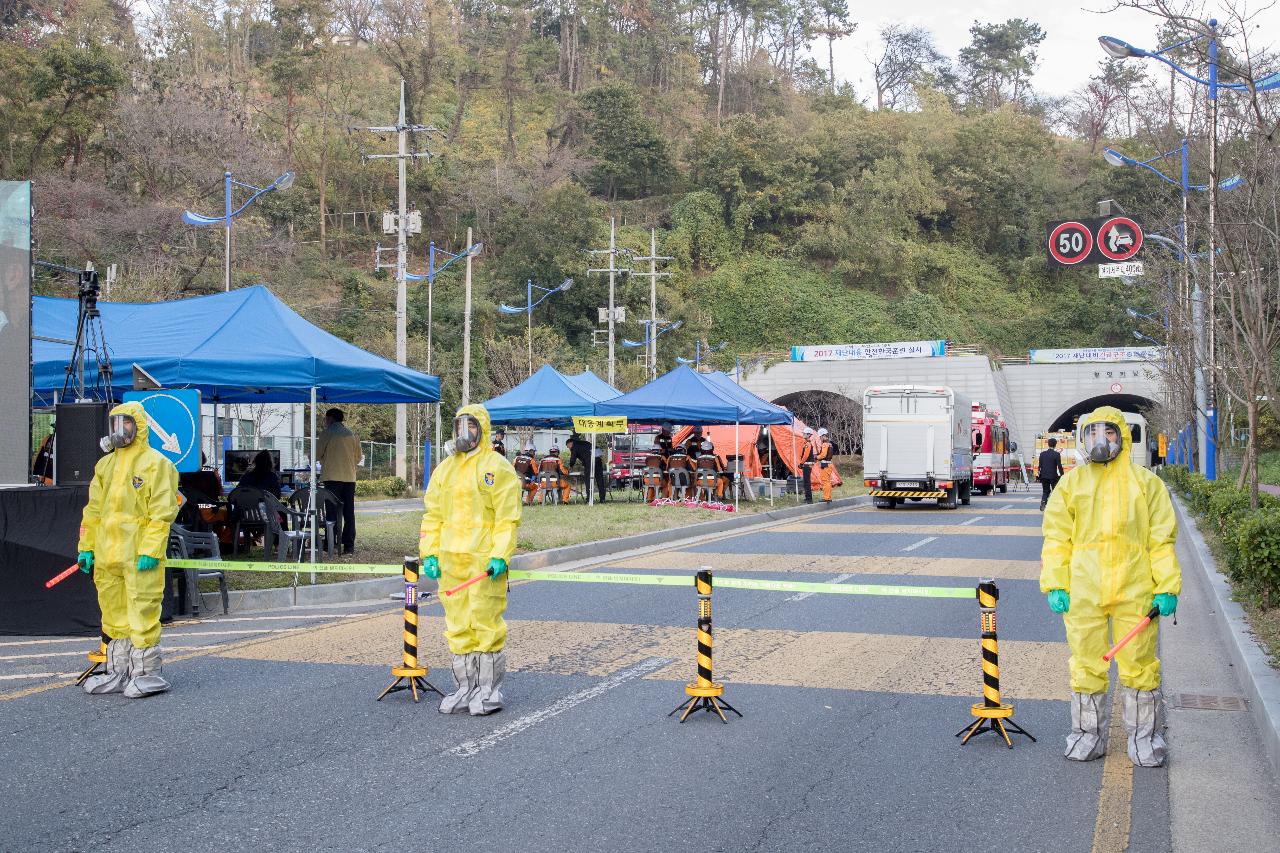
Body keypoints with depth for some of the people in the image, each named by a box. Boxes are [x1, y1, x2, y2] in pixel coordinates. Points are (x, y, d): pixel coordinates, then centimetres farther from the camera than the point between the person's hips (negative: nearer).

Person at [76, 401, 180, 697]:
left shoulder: (155, 464, -5)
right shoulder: (105, 465, 18)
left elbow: (162, 512, -11)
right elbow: (93, 510, 21)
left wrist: (150, 550, -18)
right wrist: (86, 547, 14)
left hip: (140, 555, -7)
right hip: (107, 556, 7)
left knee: (142, 613, -5)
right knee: (114, 615, 13)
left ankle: (147, 673, 3)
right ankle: (119, 673, 22)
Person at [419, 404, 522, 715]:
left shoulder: (497, 467, -2)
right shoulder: (445, 469, 17)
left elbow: (507, 517, -8)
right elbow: (433, 515, 18)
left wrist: (500, 556, -17)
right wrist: (429, 553, 8)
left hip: (484, 561, -6)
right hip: (450, 561, 6)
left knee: (486, 624, -4)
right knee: (458, 626, 10)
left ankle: (489, 691, 6)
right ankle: (465, 688, 20)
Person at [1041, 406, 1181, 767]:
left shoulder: (1146, 483, 7)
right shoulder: (1071, 483, 9)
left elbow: (1162, 539, 5)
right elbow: (1056, 538, 8)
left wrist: (1167, 588, -3)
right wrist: (1054, 585, -1)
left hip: (1135, 590, -1)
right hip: (1083, 591, 1)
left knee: (1139, 665, 4)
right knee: (1086, 664, 7)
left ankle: (1145, 737, 19)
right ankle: (1088, 734, 21)